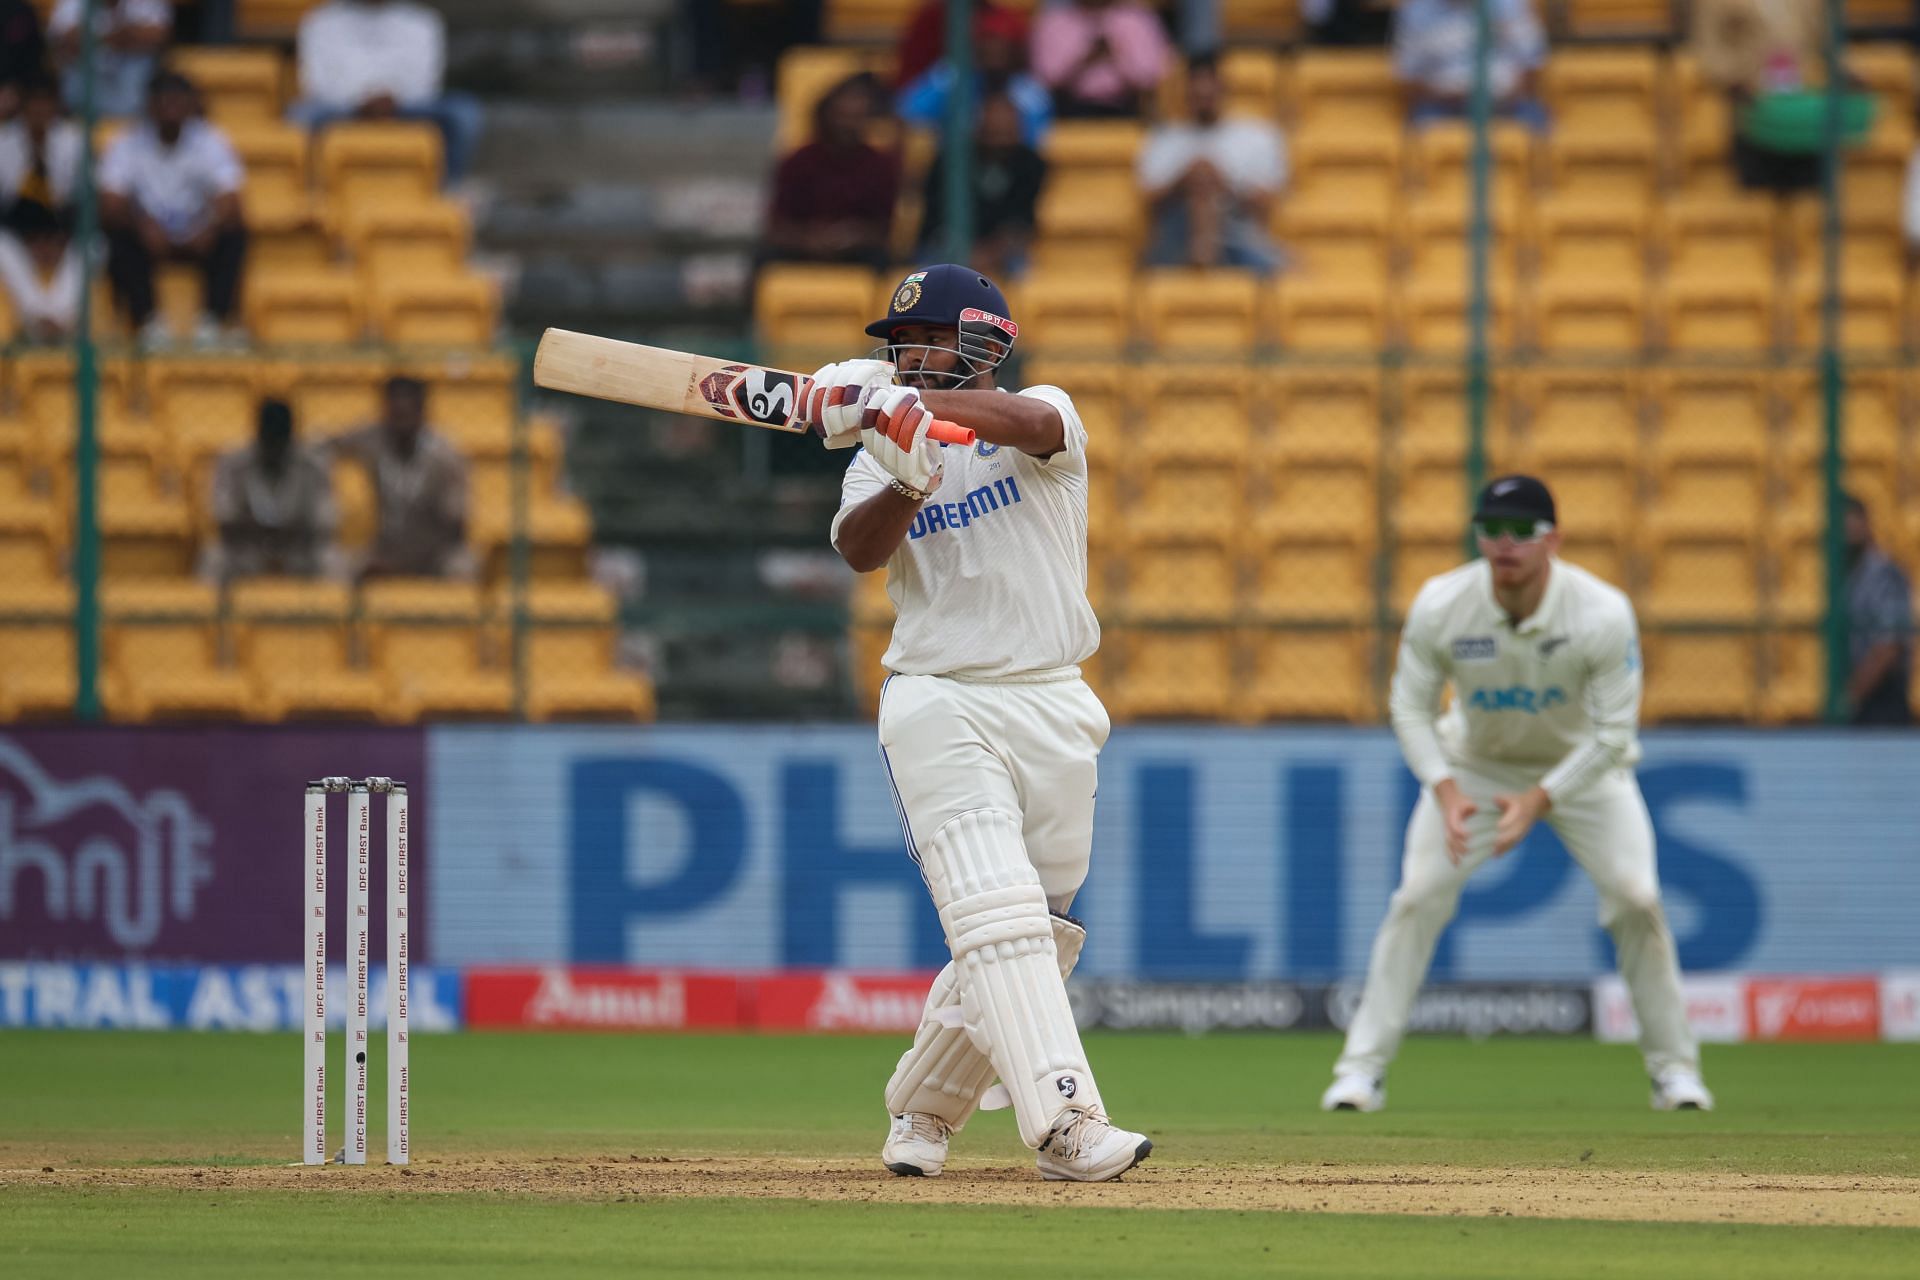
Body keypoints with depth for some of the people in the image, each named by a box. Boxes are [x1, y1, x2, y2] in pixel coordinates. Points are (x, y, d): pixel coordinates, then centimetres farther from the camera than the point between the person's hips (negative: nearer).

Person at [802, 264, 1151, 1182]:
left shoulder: (1045, 419, 4)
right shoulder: (879, 458, 10)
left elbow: (1028, 421, -23)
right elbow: (859, 548, -11)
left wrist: (900, 402, -34)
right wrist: (909, 480, -31)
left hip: (1052, 707, 1)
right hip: (938, 708, -1)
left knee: (1039, 933, 7)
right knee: (998, 915, -18)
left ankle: (922, 1108, 26)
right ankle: (1066, 1123, -28)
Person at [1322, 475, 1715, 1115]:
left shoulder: (1604, 614, -30)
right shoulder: (1440, 607, -25)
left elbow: (1614, 732, -23)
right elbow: (1411, 707, -12)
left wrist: (1540, 799, -32)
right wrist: (1445, 789, -28)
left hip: (1581, 764, -1)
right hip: (1475, 766, 1)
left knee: (1636, 899, -15)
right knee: (1418, 898, -13)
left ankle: (1674, 1067, 2)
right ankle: (1363, 1069, -5)